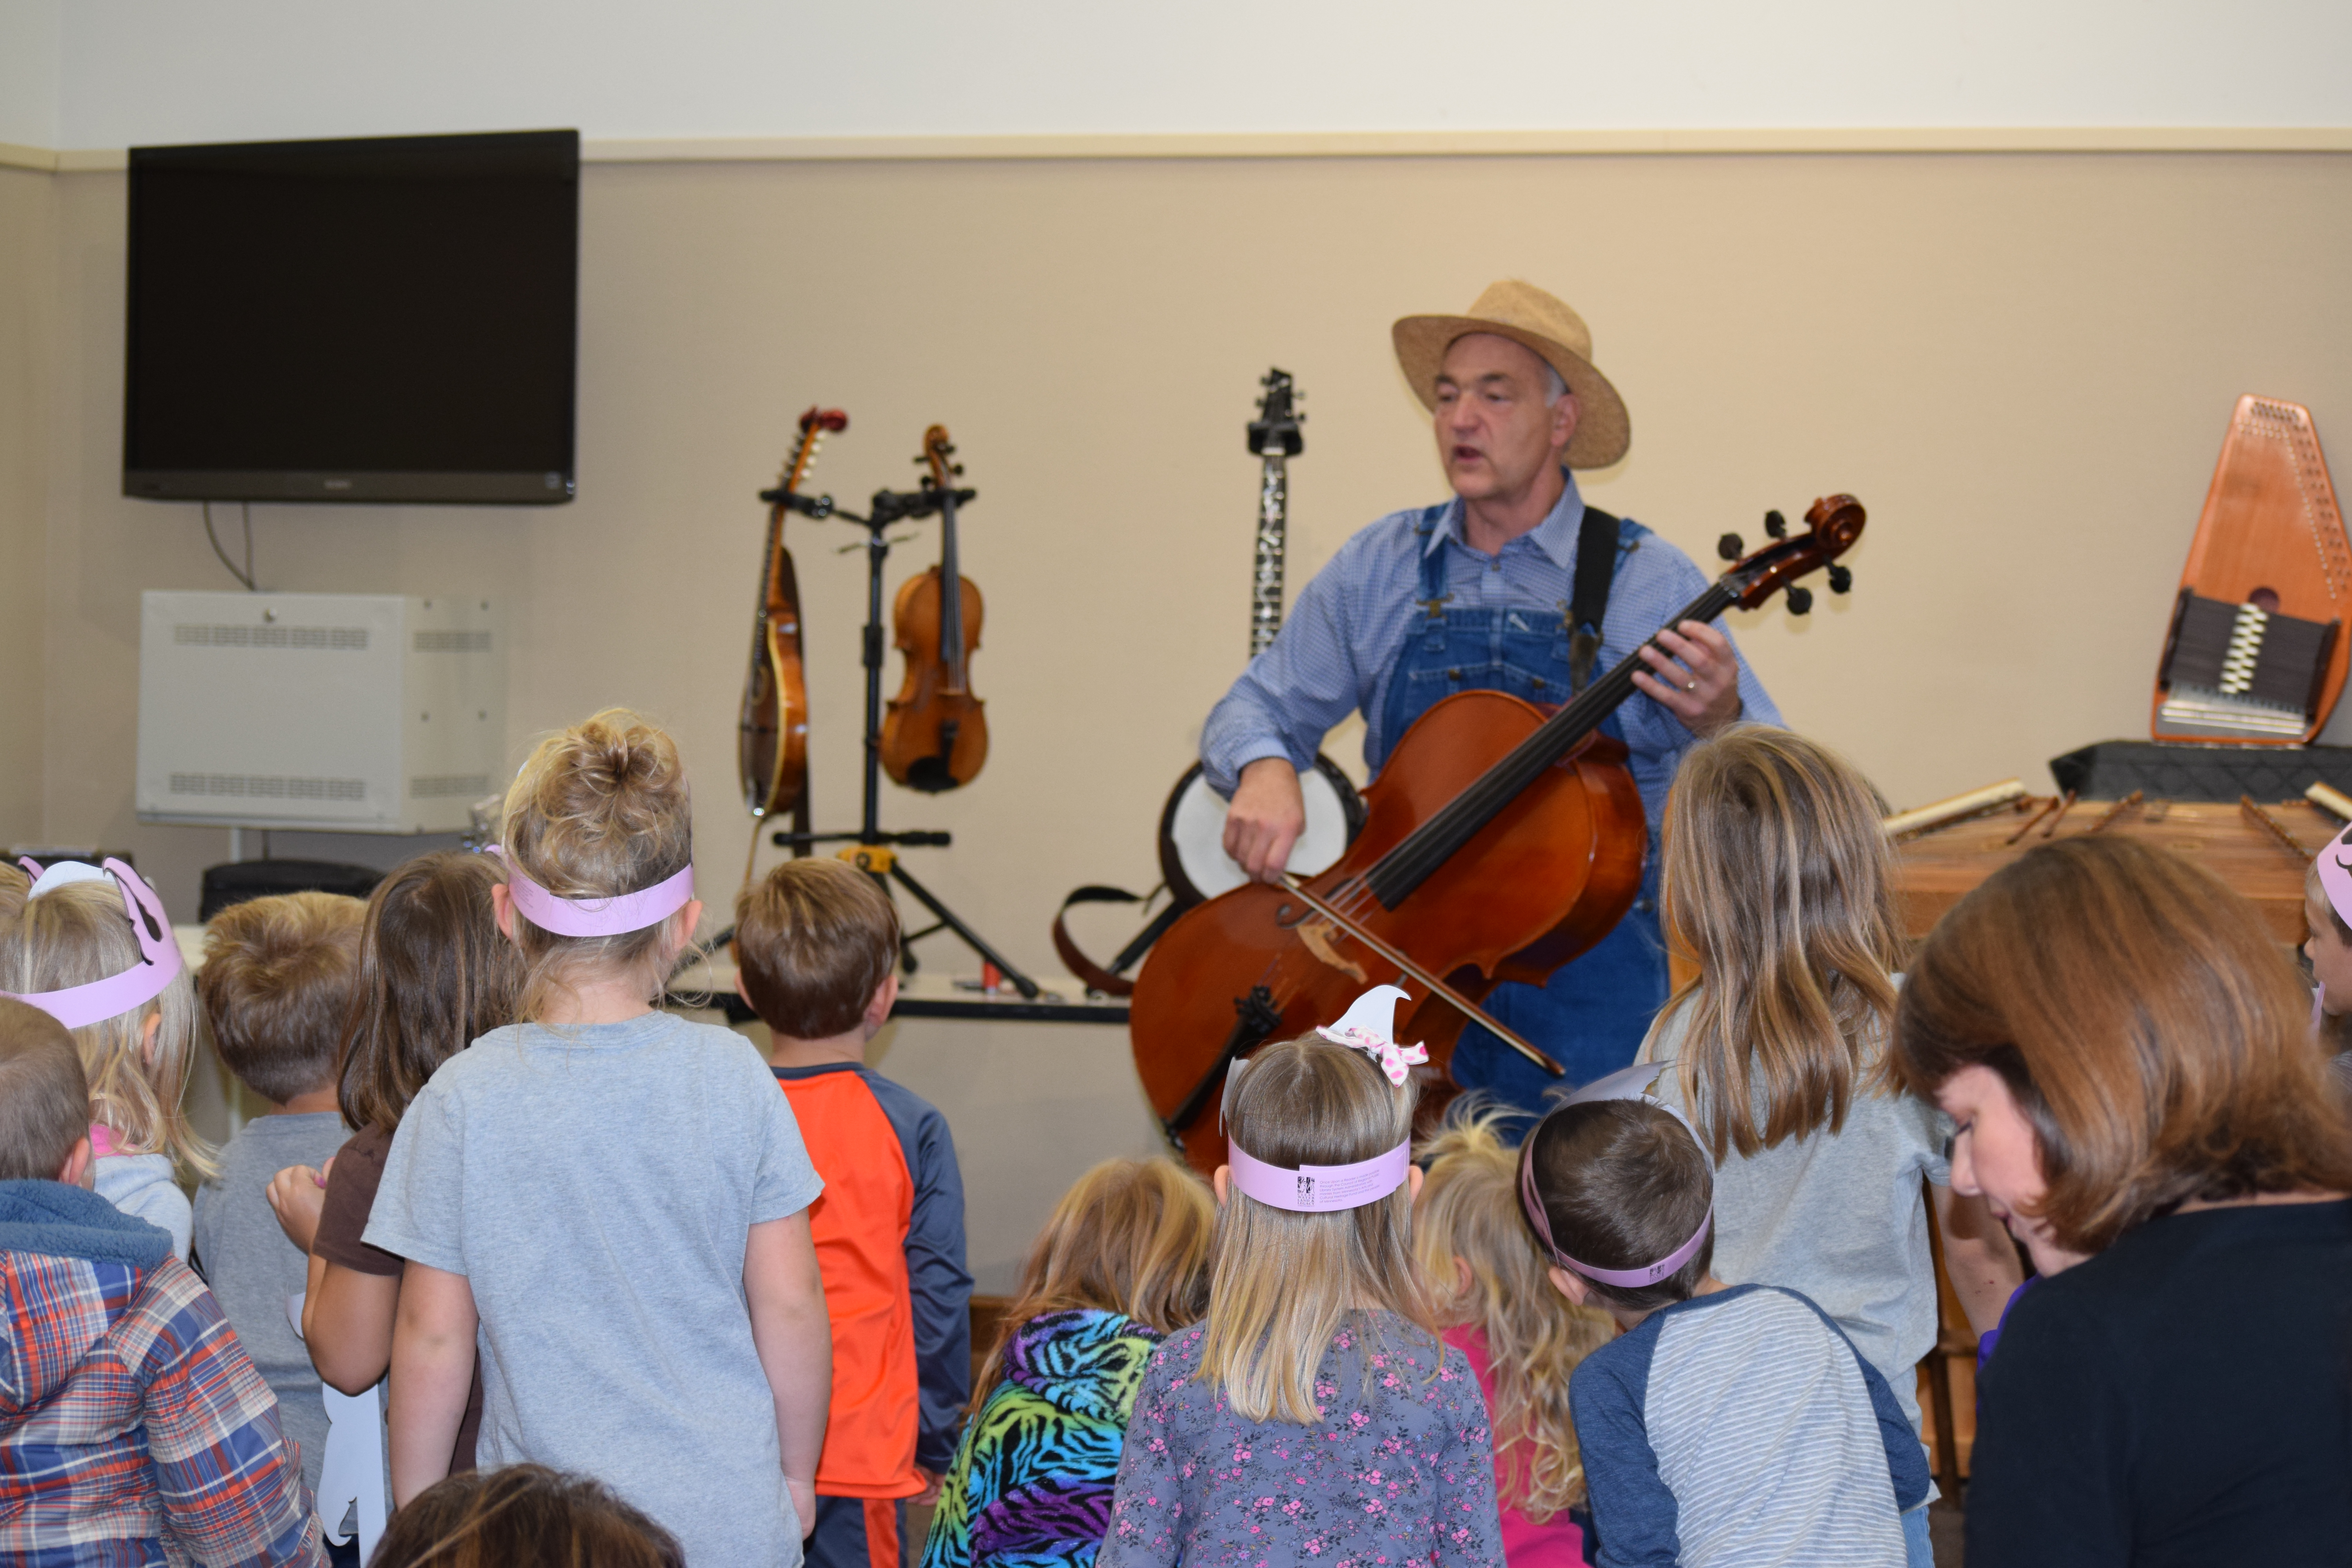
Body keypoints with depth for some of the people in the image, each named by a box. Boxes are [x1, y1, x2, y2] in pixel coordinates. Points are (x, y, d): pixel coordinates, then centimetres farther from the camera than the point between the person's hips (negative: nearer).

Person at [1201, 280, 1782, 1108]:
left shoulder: (1646, 581, -3)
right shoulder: (1380, 566, 5)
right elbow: (1255, 708, 12)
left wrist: (1720, 724, -26)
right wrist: (1265, 765, -12)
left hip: (1587, 987, -2)